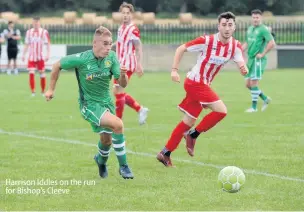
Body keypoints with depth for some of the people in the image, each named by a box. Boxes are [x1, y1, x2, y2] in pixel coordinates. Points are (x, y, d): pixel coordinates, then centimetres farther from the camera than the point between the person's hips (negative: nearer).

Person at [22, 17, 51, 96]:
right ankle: (33, 92, -4)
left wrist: (48, 54, -12)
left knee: (42, 73, 3)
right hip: (31, 57, 2)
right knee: (31, 73, -9)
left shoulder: (44, 32, -4)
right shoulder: (29, 32, 7)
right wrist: (23, 55, 8)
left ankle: (43, 92, 16)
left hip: (40, 57, -2)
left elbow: (48, 44, -3)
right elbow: (26, 44, 14)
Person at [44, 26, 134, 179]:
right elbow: (57, 65, -7)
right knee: (118, 124, -27)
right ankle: (123, 166, -14)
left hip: (106, 102, 5)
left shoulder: (111, 57, -12)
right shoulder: (81, 59, -22)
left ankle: (101, 160, 53)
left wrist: (123, 75, -32)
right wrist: (51, 89, -1)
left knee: (106, 140, 17)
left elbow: (122, 84, -9)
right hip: (89, 104, -5)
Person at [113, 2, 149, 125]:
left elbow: (139, 48, -16)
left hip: (127, 65, -9)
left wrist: (139, 65, -21)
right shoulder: (121, 28, 11)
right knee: (119, 92, 13)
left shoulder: (133, 29, -15)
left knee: (118, 91, -8)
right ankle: (141, 110, 25)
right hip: (121, 64, 9)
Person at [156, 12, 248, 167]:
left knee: (189, 121, 11)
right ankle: (193, 135, 0)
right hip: (195, 82, -7)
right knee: (221, 110, -17)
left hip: (204, 84, 7)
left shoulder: (235, 46, -2)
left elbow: (241, 64, -11)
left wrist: (243, 68, -35)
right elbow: (181, 49, -10)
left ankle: (165, 154, 18)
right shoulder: (207, 41, -18)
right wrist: (174, 70, -17)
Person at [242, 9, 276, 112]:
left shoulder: (263, 29, -11)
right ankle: (265, 99, 24)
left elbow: (272, 43, -19)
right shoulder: (250, 29, 14)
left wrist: (262, 54, -16)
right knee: (248, 84, 9)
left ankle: (254, 107, 1)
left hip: (258, 60, -8)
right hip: (250, 59, 8)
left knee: (253, 83, -9)